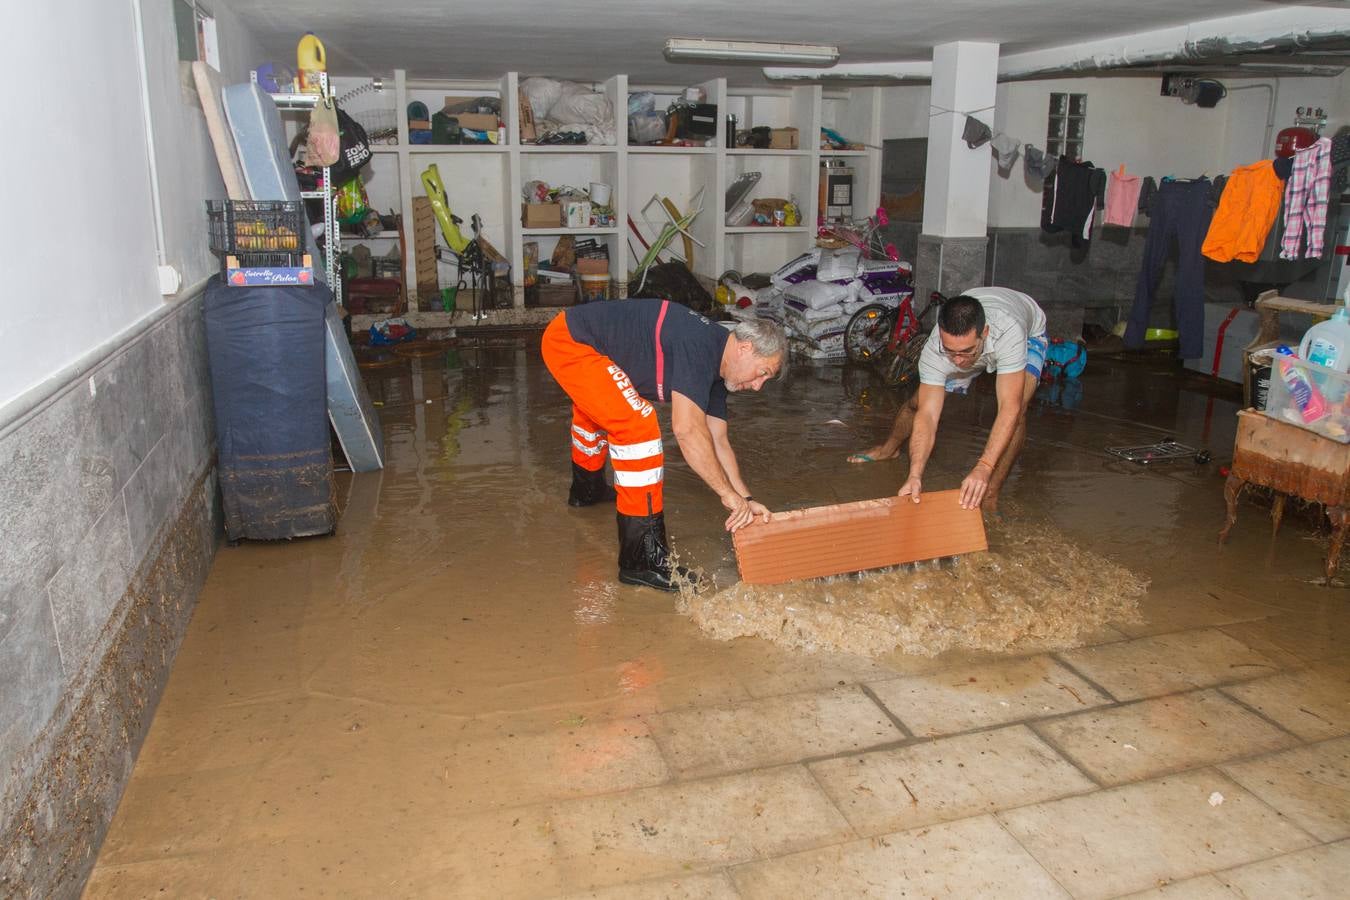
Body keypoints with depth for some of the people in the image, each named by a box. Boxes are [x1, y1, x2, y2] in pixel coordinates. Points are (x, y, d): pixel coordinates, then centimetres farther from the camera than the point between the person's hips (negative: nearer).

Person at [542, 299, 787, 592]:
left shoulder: (715, 369, 6)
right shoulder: (701, 347, -24)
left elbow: (717, 442, 9)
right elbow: (688, 430, -33)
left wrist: (745, 499, 2)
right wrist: (730, 494, -27)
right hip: (570, 340, -11)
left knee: (594, 412, 36)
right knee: (639, 426, -20)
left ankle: (586, 489, 65)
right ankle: (643, 559, -16)